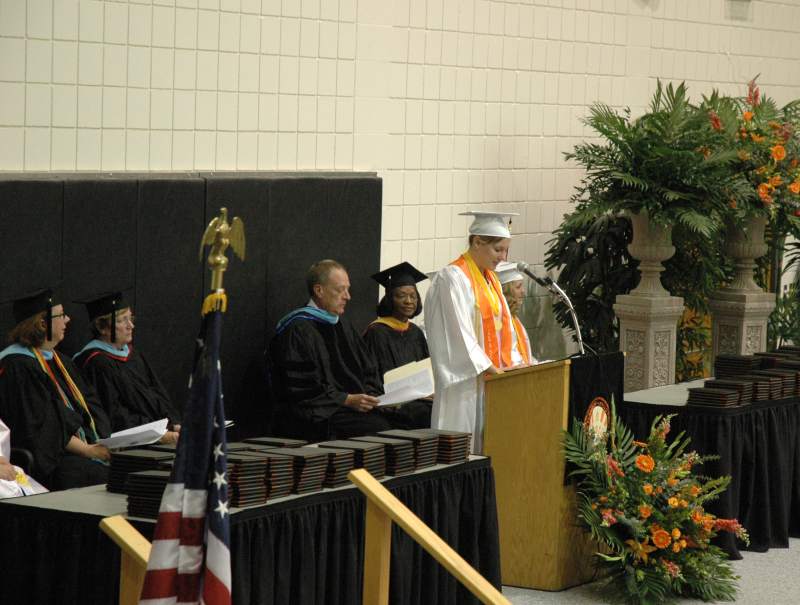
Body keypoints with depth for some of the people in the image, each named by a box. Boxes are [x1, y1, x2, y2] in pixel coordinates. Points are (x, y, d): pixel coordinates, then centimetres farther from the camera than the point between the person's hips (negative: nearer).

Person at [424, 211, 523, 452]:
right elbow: (459, 331, -18)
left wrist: (515, 363, 5)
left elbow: (502, 324, 18)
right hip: (465, 377, -8)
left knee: (485, 443, 6)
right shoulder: (453, 278, -12)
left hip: (491, 377, 8)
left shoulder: (490, 278, 16)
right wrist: (488, 368, -20)